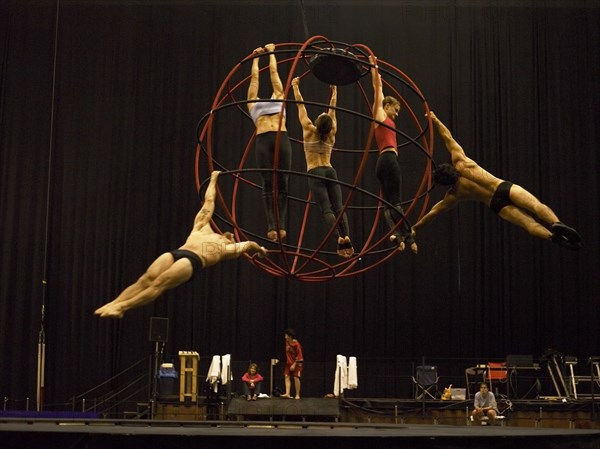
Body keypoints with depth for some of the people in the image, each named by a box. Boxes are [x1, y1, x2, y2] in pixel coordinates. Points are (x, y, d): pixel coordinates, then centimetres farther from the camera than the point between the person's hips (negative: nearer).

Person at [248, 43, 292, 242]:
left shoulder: (279, 98, 28)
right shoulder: (253, 105, 27)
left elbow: (274, 73, 36)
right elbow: (255, 77, 36)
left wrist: (271, 53, 46)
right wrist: (255, 59, 47)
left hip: (282, 140, 1)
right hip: (263, 141, -1)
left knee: (282, 184, -4)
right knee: (268, 185, -7)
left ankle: (281, 225, -6)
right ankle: (271, 226, -11)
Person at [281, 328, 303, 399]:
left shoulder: (296, 344, -19)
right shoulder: (287, 342, 0)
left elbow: (299, 356, -17)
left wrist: (294, 364, -20)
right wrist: (287, 361, 11)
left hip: (297, 363, -7)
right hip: (289, 362, 7)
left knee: (296, 377, -9)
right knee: (287, 376, -5)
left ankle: (297, 395, -2)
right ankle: (287, 393, -11)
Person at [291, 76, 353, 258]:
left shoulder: (309, 130, 0)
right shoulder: (331, 133, 7)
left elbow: (301, 105, 8)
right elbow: (332, 109, 21)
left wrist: (295, 86, 18)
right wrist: (334, 91, 33)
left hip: (315, 174, -3)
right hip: (330, 172, 3)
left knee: (327, 209, -14)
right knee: (338, 207, -5)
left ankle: (339, 238, -32)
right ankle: (346, 237, -26)